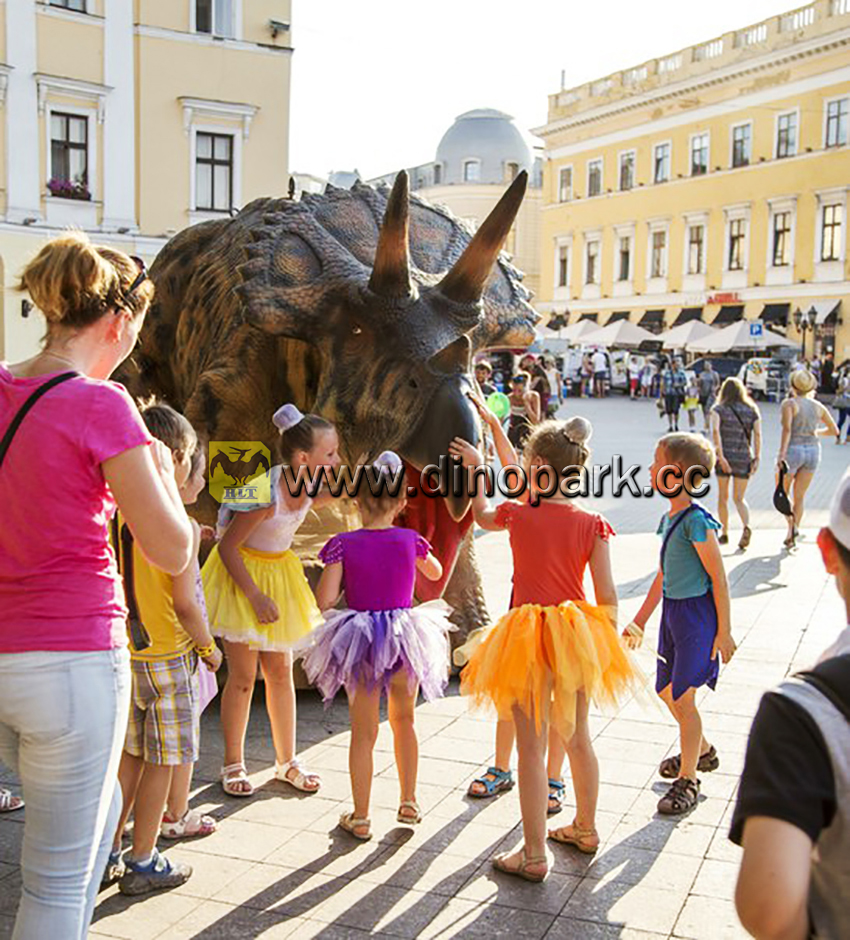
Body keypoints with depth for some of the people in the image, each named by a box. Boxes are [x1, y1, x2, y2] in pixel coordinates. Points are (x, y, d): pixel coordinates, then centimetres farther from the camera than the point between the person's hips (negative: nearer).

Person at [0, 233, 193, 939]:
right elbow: (172, 552, -15)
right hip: (72, 660, -7)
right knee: (58, 880, 8)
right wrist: (161, 470, 1)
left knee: (99, 810, 30)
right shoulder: (99, 405, -15)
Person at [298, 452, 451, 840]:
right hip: (405, 640, 2)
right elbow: (435, 573, 17)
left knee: (363, 732, 10)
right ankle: (409, 802, 32)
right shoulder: (411, 540, -4)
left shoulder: (344, 544, -11)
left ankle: (360, 818, 18)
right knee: (403, 721, 23)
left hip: (360, 643, -2)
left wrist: (348, 581, 4)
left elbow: (325, 600, -15)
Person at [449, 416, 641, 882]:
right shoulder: (591, 523, -6)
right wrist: (608, 644, 9)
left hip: (528, 635, -3)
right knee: (576, 737, 21)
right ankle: (585, 828, 38)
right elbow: (606, 594, -4)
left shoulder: (517, 514, -8)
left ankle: (534, 854, 11)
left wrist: (475, 468, 29)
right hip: (575, 635, 3)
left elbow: (481, 515, 17)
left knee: (531, 746, 4)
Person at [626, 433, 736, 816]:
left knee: (682, 697, -3)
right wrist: (639, 620, 22)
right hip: (672, 612, 9)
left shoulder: (696, 520, -19)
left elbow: (719, 578, -16)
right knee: (666, 691, 18)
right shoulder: (669, 518, 7)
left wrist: (724, 630, -14)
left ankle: (687, 780, 12)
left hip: (697, 614, -9)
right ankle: (701, 751, 40)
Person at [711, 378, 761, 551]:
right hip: (744, 457, 2)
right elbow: (757, 435, -3)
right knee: (739, 498, 9)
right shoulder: (752, 410, 8)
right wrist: (757, 458, -3)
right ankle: (746, 527, -17)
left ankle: (724, 533, 19)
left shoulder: (719, 409, 1)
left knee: (723, 496, 14)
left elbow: (715, 431, -15)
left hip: (724, 455, -2)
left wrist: (720, 456, -18)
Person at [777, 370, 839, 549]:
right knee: (799, 496, 12)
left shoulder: (789, 403, -7)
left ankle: (792, 525, -7)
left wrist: (781, 454, -22)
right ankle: (792, 537, 11)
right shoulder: (818, 407, 8)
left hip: (793, 449, -4)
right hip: (813, 450, 4)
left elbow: (787, 429, -20)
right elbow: (834, 431, 14)